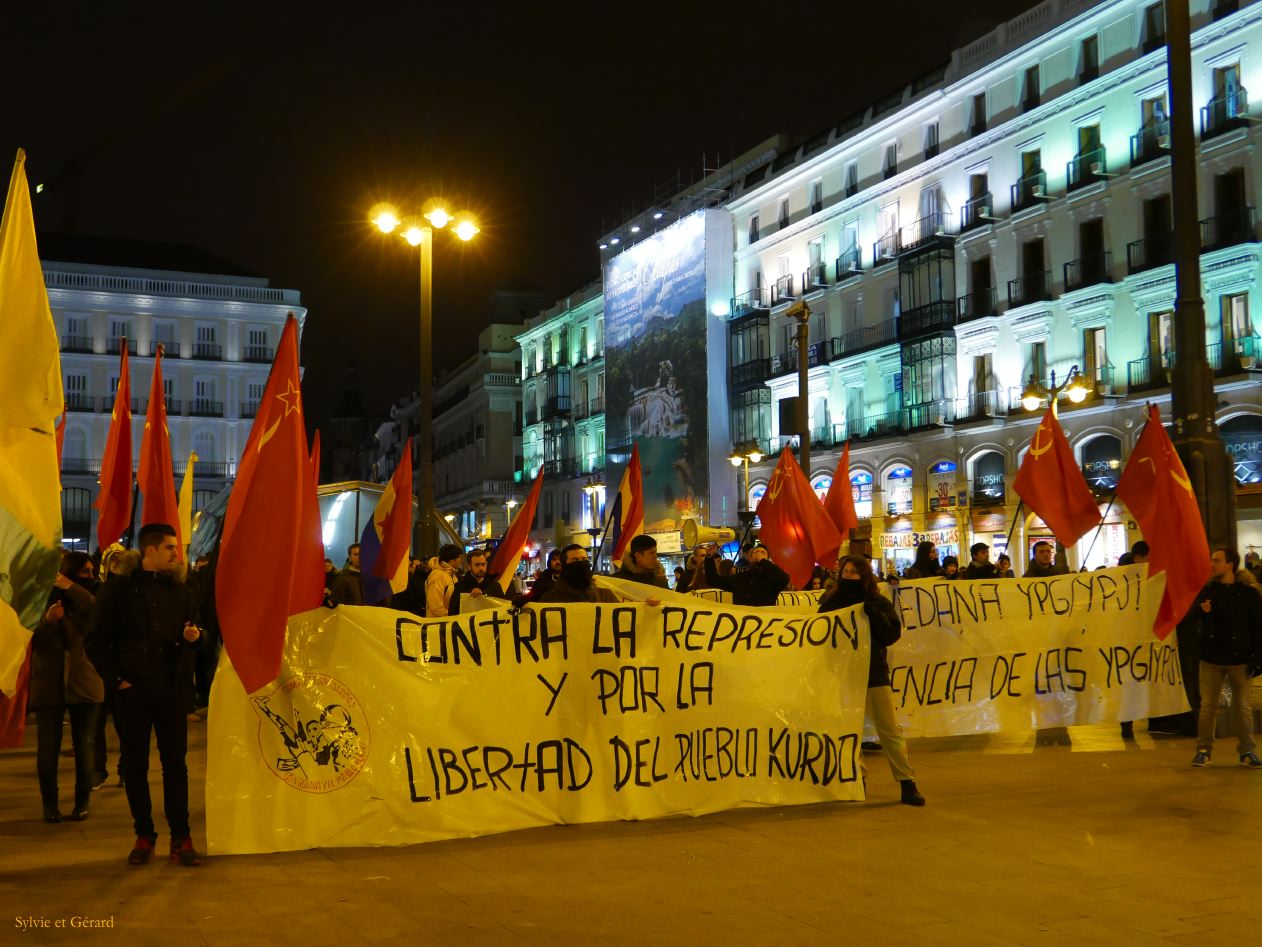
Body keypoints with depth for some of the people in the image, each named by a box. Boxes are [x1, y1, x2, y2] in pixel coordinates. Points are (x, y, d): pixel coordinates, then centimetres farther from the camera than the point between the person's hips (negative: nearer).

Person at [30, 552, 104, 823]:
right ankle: (49, 803, 15)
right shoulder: (45, 598, 2)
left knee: (84, 745, 3)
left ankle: (82, 801, 15)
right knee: (48, 746, 2)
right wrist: (48, 620, -19)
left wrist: (72, 588, -22)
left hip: (84, 682, 1)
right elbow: (31, 640, -1)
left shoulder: (90, 600, 5)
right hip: (48, 682, 0)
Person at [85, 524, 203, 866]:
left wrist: (193, 637, -6)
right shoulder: (118, 588, 0)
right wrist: (115, 679, -7)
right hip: (133, 692, -2)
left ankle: (180, 838, 8)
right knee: (135, 765, 5)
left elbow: (190, 637, 17)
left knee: (175, 764, 2)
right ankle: (144, 835, 17)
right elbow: (97, 641, 0)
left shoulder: (178, 590, 10)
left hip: (171, 692, 2)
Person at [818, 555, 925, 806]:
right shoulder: (831, 604, 3)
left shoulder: (879, 603, 1)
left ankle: (907, 784, 2)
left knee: (890, 731, -2)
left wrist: (872, 614, -19)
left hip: (875, 675, -2)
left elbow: (892, 635, -8)